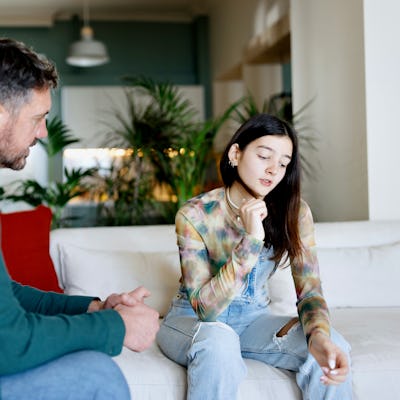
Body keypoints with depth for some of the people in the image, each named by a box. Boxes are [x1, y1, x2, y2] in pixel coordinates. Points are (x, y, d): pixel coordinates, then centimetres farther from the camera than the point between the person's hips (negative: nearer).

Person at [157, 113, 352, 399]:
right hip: (192, 320, -3)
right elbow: (204, 308, -25)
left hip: (253, 319, 3)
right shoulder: (194, 215, -20)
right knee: (218, 341, -37)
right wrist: (251, 241, -35)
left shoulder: (294, 212, -10)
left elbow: (309, 290, -14)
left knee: (332, 347, -23)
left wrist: (320, 336, -36)